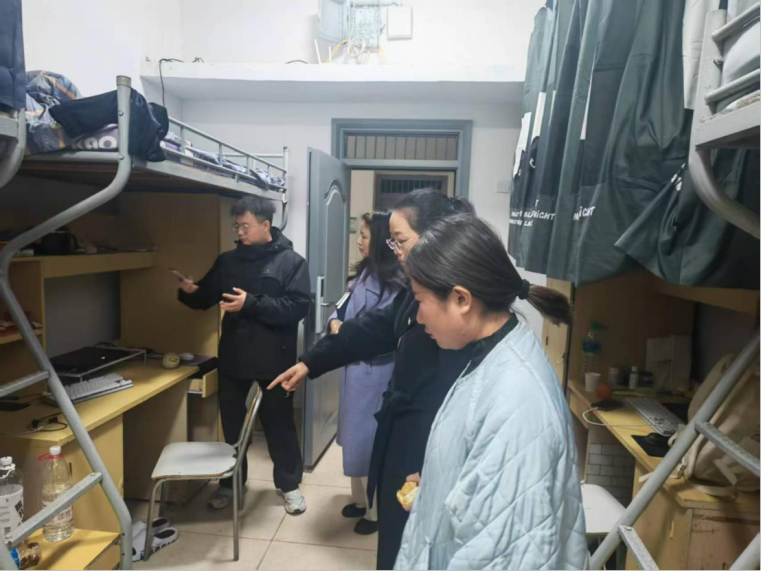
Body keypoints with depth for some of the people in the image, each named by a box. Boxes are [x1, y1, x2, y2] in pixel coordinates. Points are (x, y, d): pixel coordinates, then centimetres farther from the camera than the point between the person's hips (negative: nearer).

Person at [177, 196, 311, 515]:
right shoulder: (228, 261, 9)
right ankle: (231, 482, 36)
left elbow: (298, 307, -18)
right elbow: (206, 299, 15)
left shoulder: (291, 262, -6)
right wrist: (190, 291, -8)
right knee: (232, 423, 16)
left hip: (273, 359, -4)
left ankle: (289, 484, 28)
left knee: (279, 423, 9)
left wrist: (252, 303, -24)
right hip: (233, 357, 4)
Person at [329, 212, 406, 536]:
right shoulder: (365, 272, 8)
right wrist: (336, 321, -6)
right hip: (355, 368, 9)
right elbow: (347, 306, 14)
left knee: (370, 440, 5)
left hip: (374, 373, -9)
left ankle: (376, 511, 26)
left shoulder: (393, 283, -20)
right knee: (356, 436, 21)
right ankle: (361, 499, 41)